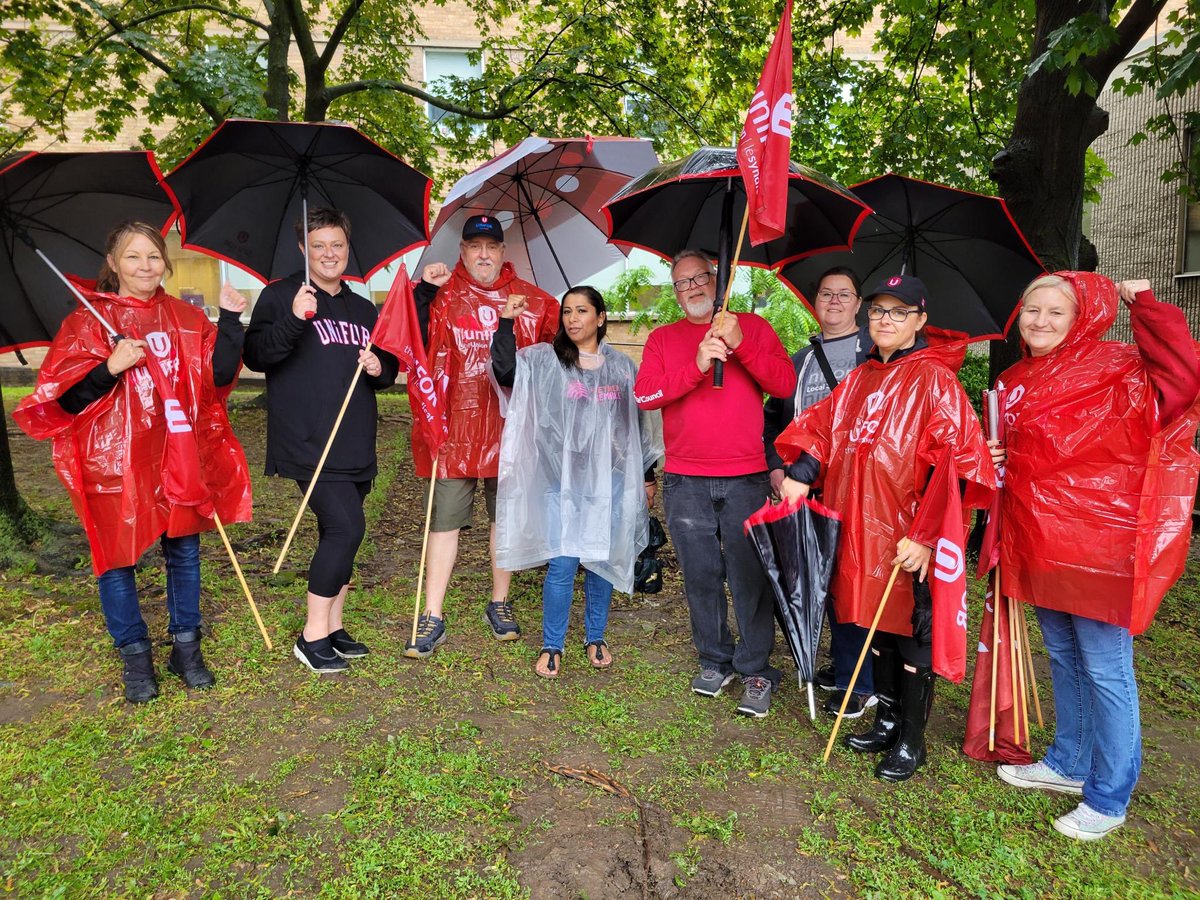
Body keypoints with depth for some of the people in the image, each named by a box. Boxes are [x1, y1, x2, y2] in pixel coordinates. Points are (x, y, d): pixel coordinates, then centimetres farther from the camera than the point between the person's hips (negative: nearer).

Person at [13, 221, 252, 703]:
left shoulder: (186, 319, 8)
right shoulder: (86, 321, 1)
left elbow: (220, 376, -2)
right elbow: (66, 399, -4)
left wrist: (230, 320, -11)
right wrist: (111, 367, -20)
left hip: (178, 457, 2)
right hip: (113, 462, -2)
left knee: (184, 551, 10)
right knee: (117, 558, 6)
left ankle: (186, 648, 26)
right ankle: (135, 655, 24)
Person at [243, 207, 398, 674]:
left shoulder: (363, 309, 17)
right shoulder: (280, 296, 0)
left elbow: (388, 366, 24)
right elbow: (255, 356, -10)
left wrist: (381, 368, 1)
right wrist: (293, 320, -24)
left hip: (356, 445, 7)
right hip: (308, 441, -6)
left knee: (338, 534, 13)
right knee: (346, 527, -15)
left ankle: (334, 626, 26)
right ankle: (312, 635, 0)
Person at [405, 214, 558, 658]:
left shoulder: (532, 300, 7)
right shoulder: (444, 295, 3)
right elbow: (418, 343, -9)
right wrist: (423, 292, -17)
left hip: (510, 425, 2)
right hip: (455, 425, -2)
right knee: (445, 518, 1)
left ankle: (499, 604, 30)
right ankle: (432, 618, 11)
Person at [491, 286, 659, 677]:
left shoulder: (622, 366, 10)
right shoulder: (544, 359, 3)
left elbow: (636, 425, 15)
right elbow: (505, 371, -15)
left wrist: (647, 475, 17)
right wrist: (506, 323, -20)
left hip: (610, 480, 3)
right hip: (562, 480, -2)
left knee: (603, 560, 9)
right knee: (562, 563, -5)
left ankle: (595, 638, 28)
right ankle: (551, 646, 13)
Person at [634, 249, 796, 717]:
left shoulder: (752, 326, 9)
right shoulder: (663, 338, 11)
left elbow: (785, 385, -2)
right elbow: (644, 394, -5)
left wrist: (740, 344, -14)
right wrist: (697, 366, -17)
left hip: (747, 477, -1)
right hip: (685, 481, 1)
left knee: (750, 575, 0)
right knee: (700, 575, 7)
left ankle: (755, 671, 15)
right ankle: (714, 662, 25)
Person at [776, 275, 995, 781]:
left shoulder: (933, 380, -10)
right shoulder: (859, 380, 11)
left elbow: (955, 463, -18)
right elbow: (821, 427, 13)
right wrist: (799, 475, -6)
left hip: (911, 536, -6)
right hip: (863, 529, 6)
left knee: (912, 634, 6)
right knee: (877, 628, 17)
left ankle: (911, 741, 24)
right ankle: (886, 723, 34)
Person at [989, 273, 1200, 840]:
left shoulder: (1115, 369, -9)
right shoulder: (1015, 381, 11)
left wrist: (1143, 304, -23)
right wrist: (992, 461, 2)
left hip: (1098, 545, -7)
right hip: (1039, 543, 7)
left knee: (1105, 670, 2)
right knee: (1062, 657, 20)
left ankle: (1109, 797, 18)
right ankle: (1069, 763, 37)